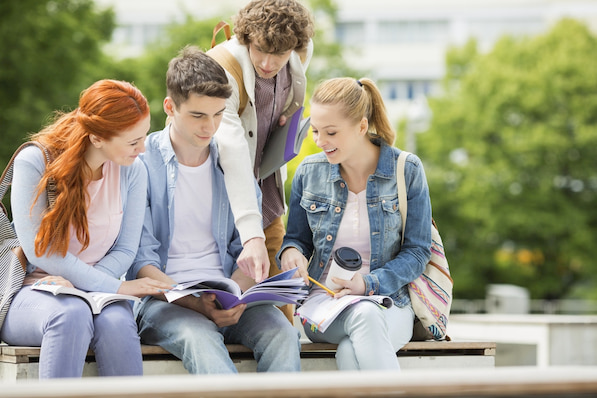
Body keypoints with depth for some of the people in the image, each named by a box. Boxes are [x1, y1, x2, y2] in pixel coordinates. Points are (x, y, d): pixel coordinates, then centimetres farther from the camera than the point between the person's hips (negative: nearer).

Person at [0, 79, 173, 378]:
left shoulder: (132, 170, 2)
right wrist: (114, 286, -19)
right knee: (72, 314, -37)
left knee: (116, 322, -33)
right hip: (31, 290, -3)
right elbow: (39, 249, -13)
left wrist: (75, 283, -17)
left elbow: (125, 250, 2)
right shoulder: (34, 162, -9)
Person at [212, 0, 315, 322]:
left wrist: (289, 115, 0)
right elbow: (232, 153, -40)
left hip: (267, 199, 5)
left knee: (281, 314, 5)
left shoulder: (302, 54, -9)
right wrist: (251, 235, -49)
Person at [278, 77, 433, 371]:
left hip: (389, 303, -1)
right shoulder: (308, 172, 6)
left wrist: (369, 284, -16)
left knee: (351, 353, -38)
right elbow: (298, 237, 17)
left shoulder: (407, 171, -2)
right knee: (365, 315, -37)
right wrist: (290, 252, -10)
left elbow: (418, 251, 0)